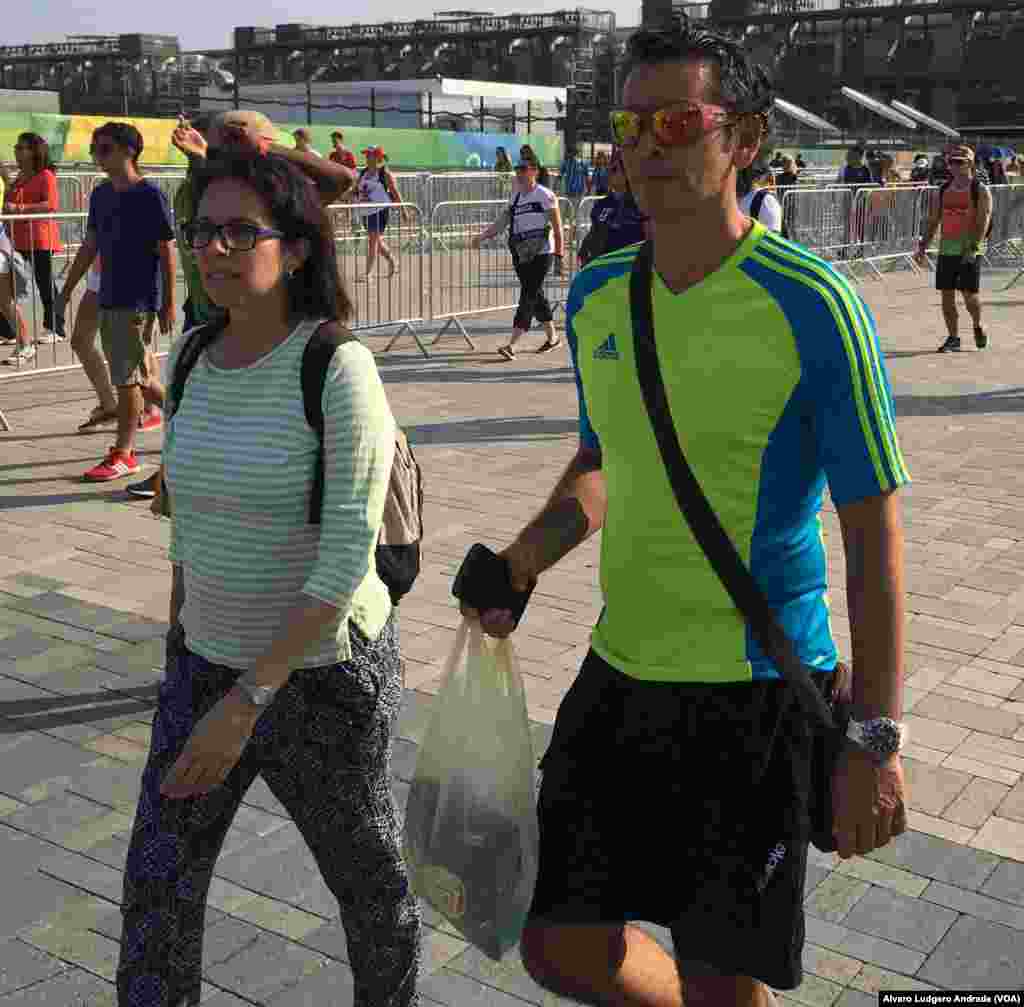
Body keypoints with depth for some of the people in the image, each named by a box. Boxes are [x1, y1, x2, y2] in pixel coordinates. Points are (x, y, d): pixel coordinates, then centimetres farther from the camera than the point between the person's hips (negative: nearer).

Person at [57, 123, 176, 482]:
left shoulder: (150, 196, -10)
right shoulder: (100, 195, 10)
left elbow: (167, 253, -10)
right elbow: (90, 246, 17)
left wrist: (168, 303, -13)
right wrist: (67, 289, 16)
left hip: (138, 300, -7)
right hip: (108, 297, 7)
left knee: (126, 377, -5)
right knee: (135, 371, 14)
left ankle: (123, 454, 3)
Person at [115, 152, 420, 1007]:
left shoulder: (341, 369, -22)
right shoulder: (192, 358, -2)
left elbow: (349, 557, -25)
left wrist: (247, 701, -28)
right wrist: (181, 648, 16)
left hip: (325, 671, -5)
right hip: (212, 663, 5)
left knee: (365, 871, 17)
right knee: (157, 883, 6)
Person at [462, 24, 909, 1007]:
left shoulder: (812, 306, -14)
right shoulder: (596, 295, 4)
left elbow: (874, 532, -12)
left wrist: (875, 740, -14)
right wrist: (524, 558, 0)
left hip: (755, 689, -5)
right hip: (621, 670, 6)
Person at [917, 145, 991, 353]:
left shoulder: (980, 190, -3)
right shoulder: (944, 190, 13)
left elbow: (984, 221, -13)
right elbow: (933, 221, 16)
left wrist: (974, 247, -24)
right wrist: (923, 246, 7)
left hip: (970, 249, -5)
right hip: (946, 248, 5)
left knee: (969, 293, -6)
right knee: (946, 294, 2)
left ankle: (978, 326, 23)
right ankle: (953, 338, 11)